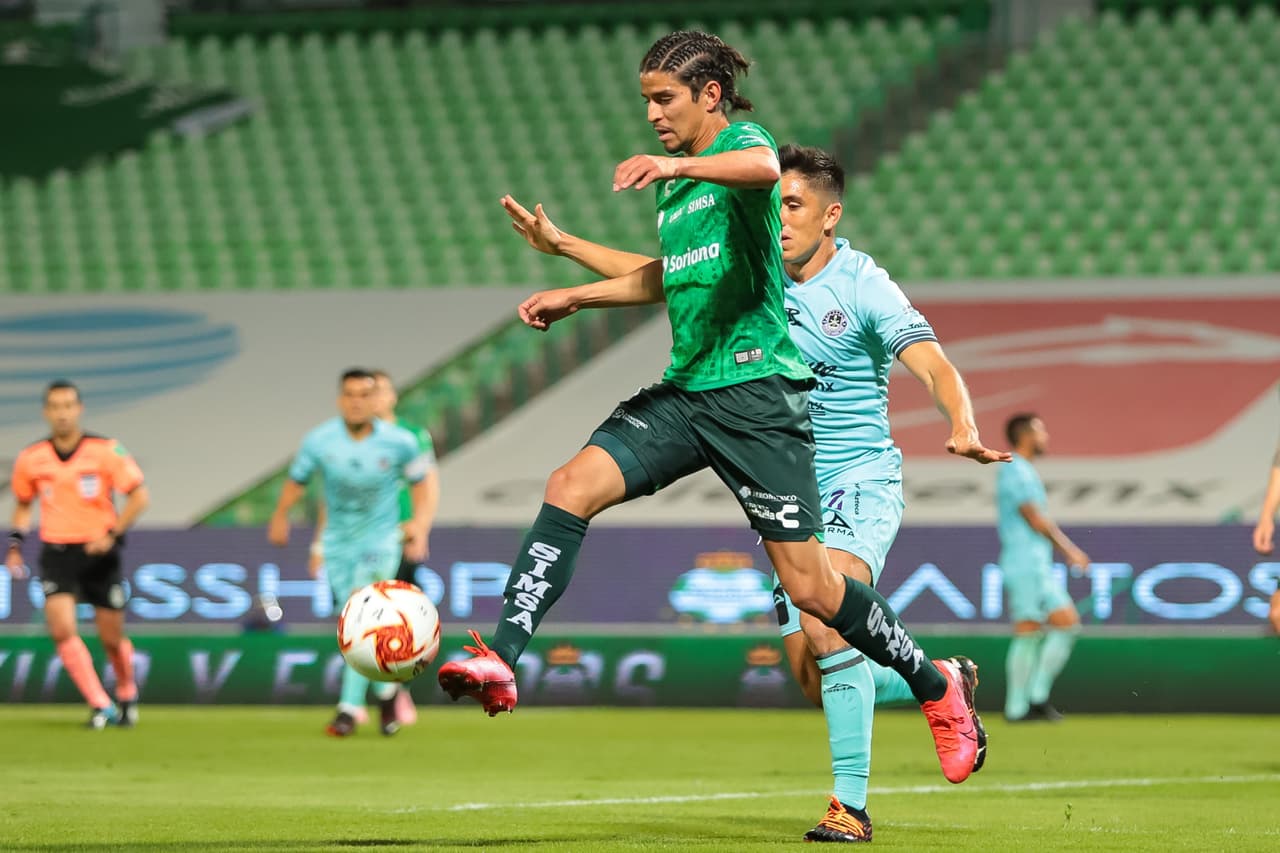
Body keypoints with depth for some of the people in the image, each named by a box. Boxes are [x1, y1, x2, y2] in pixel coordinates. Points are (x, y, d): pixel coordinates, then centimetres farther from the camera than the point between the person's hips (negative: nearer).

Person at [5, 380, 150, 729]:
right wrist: (16, 544, 5)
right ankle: (101, 705, -10)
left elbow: (139, 496, -7)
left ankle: (127, 694, 35)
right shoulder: (31, 459, 0)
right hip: (56, 553, 2)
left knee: (112, 638, 5)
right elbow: (23, 503, 17)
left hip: (99, 553, -2)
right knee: (62, 629, -17)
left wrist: (113, 535, -17)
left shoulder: (106, 451, -10)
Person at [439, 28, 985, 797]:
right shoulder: (674, 181, 18)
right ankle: (501, 663, -19)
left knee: (809, 585, -5)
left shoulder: (742, 141, -6)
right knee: (573, 485, -14)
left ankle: (938, 688, 15)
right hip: (686, 389, 7)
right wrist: (574, 295, 31)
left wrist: (679, 164, -51)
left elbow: (763, 168, -34)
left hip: (757, 393, -7)